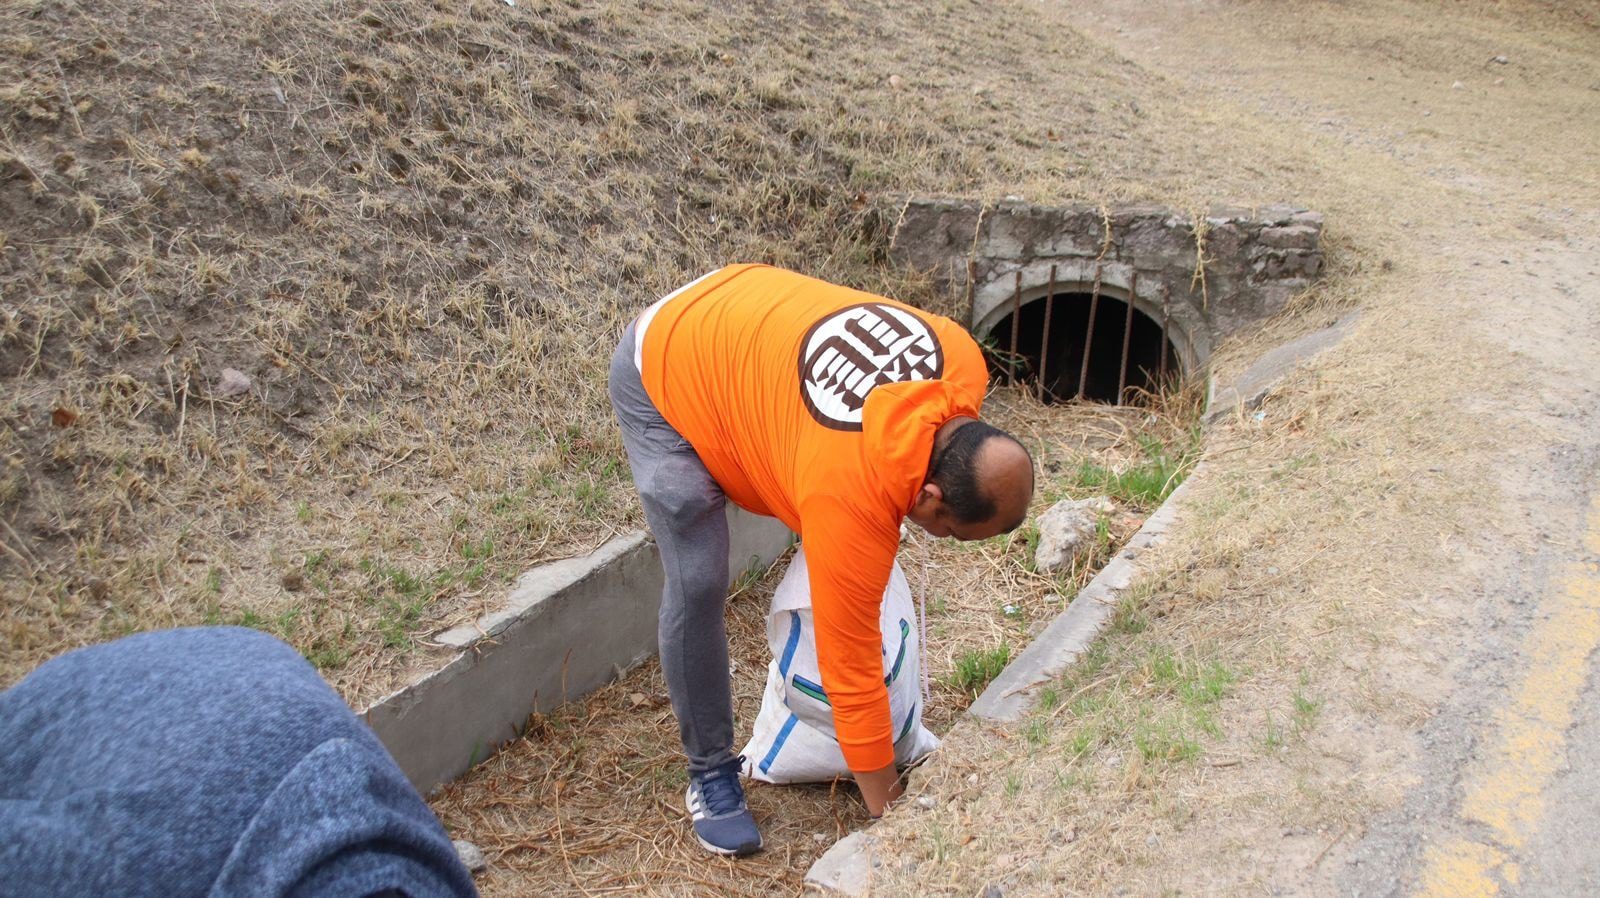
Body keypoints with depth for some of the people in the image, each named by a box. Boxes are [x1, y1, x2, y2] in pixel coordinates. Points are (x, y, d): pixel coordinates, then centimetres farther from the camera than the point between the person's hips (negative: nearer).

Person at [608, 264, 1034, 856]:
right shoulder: (853, 501, -38)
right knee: (697, 586, -13)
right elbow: (852, 670, -27)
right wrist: (889, 813, -15)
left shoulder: (962, 361, -21)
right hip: (663, 373, -7)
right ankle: (710, 772, 7)